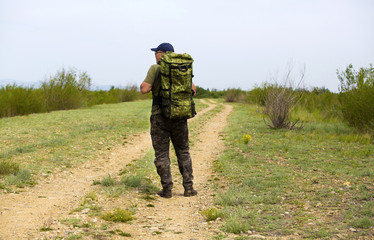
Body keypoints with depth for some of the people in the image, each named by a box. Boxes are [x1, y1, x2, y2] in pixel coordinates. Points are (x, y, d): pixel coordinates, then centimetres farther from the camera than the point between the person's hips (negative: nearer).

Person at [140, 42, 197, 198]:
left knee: (161, 154, 3)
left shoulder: (155, 69, -5)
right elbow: (193, 90, 8)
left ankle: (167, 189, 1)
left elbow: (144, 89, -10)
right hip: (179, 116, 4)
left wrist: (151, 85, 10)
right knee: (183, 152, 14)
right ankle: (188, 187, 10)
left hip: (160, 116, -3)